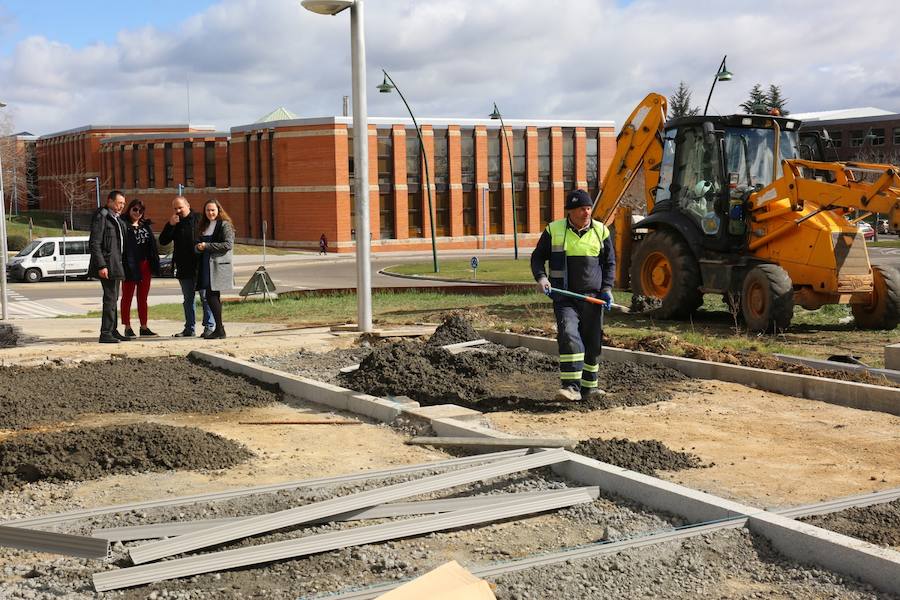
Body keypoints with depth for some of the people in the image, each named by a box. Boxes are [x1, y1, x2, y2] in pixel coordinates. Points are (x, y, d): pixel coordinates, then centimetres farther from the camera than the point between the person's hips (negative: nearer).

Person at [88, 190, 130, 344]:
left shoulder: (117, 219, 19)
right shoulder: (101, 216, -11)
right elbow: (94, 243, -16)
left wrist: (120, 265, 17)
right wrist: (101, 266, -22)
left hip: (116, 264, 10)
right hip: (107, 265, -10)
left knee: (113, 298, 14)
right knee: (110, 298, -10)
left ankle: (112, 331, 22)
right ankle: (105, 333, -9)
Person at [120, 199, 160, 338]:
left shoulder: (146, 226, 15)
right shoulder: (124, 225, -5)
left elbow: (153, 246, 15)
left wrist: (155, 264, 6)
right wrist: (126, 266, -20)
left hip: (145, 265, 6)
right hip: (130, 265, -6)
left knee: (143, 298, 11)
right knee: (127, 297, 3)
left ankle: (144, 327, 17)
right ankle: (127, 327, 7)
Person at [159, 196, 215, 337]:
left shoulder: (199, 219, -4)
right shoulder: (174, 223, 10)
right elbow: (163, 241, 3)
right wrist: (170, 225, -8)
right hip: (184, 268, 5)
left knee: (205, 297, -3)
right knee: (187, 299, 11)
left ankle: (209, 326, 0)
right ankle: (189, 328, 16)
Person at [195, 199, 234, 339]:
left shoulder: (224, 225, -5)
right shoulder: (203, 226, 19)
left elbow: (228, 244, -15)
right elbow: (197, 245, 22)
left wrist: (207, 246, -15)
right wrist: (198, 247, -3)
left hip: (218, 265, -8)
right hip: (205, 265, 8)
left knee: (211, 296, -13)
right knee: (214, 296, 8)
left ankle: (219, 330, -8)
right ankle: (219, 329, 13)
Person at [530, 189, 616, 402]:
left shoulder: (601, 231, 5)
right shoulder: (554, 231, 0)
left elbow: (610, 262, 12)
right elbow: (538, 257, 8)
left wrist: (607, 289, 0)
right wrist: (541, 277, -10)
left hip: (592, 296, 3)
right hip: (564, 297, -3)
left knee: (593, 342, 9)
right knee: (568, 335, -21)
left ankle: (589, 387, 24)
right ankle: (571, 386, -21)